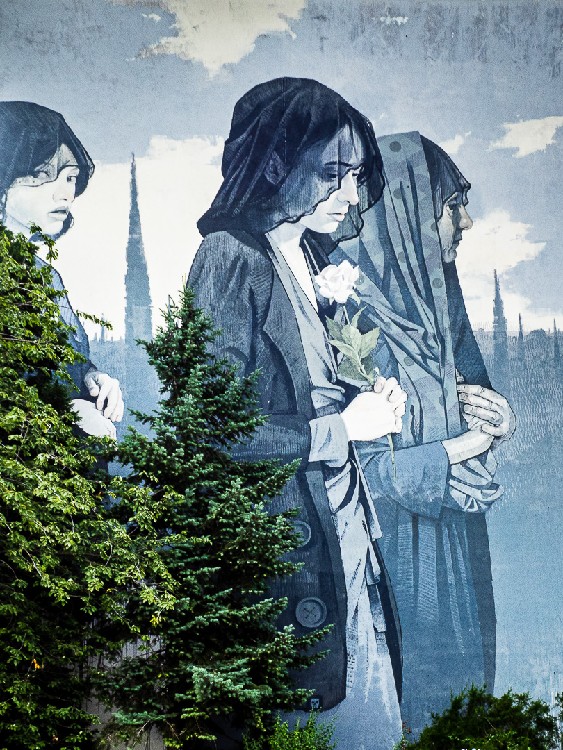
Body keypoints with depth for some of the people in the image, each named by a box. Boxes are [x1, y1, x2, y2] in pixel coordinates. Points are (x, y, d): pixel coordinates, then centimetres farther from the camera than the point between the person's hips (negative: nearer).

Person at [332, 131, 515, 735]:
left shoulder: (437, 300, 3)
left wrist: (496, 419, -7)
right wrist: (451, 454, -18)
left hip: (457, 545, 8)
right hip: (392, 546, -7)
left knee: (460, 696, 20)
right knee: (407, 709, 8)